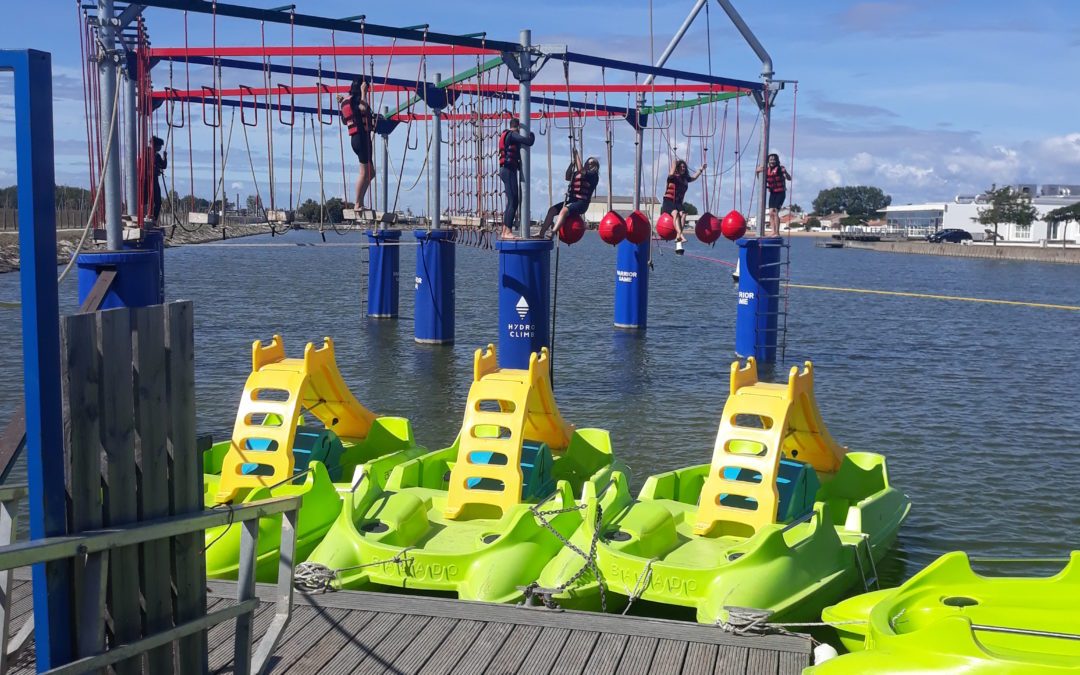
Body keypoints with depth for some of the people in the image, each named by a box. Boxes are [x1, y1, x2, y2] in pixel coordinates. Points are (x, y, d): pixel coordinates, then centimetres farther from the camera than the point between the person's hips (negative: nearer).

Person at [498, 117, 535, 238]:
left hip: (505, 169, 10)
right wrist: (531, 134, 5)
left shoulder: (505, 135, 21)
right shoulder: (512, 135, -8)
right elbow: (529, 142, -15)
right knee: (513, 201, -12)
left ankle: (505, 231, 11)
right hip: (509, 170, -10)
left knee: (511, 201, 12)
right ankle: (508, 231, -17)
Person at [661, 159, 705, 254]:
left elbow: (694, 177, 34)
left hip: (678, 203, 4)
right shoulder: (672, 178, 0)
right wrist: (675, 163, -16)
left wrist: (701, 169, 37)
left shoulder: (685, 179, 16)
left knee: (683, 214, -28)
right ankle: (680, 235, -51)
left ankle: (678, 240, -40)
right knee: (675, 213, -35)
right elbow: (671, 174, -22)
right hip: (668, 202, -4)